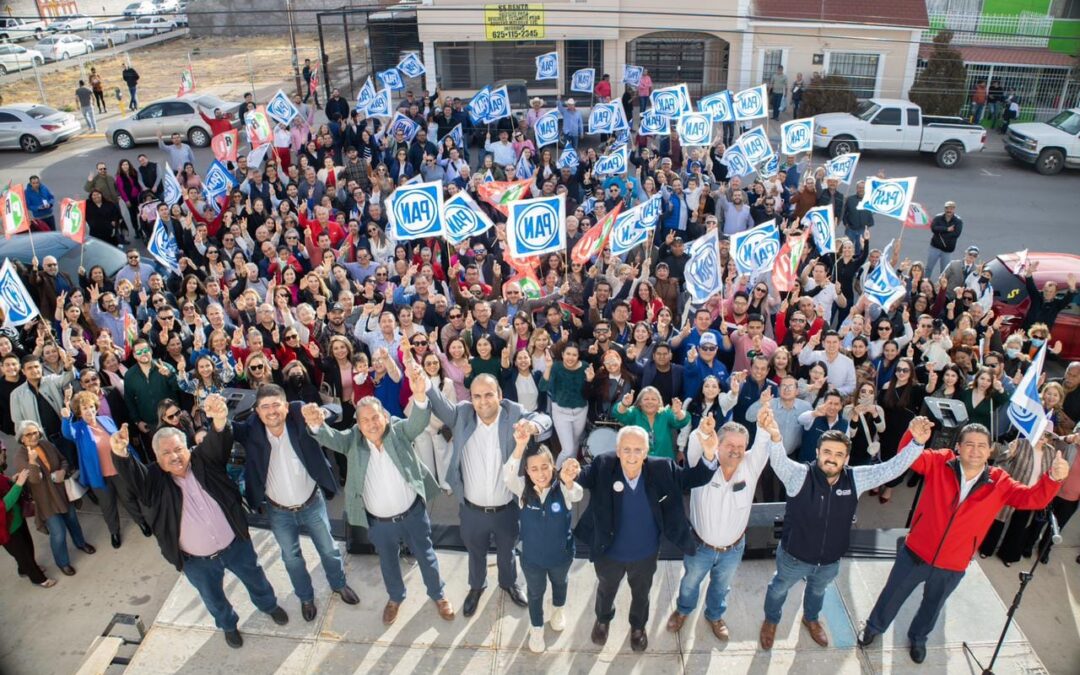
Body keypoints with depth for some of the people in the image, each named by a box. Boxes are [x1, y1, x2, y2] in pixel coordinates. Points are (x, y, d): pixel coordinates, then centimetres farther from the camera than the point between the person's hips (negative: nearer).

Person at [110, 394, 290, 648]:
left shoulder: (203, 460, -14)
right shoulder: (155, 480, -15)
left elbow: (217, 442, -32)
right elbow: (131, 473, -34)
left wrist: (220, 420, -57)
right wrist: (121, 454, -59)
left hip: (236, 545, 0)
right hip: (197, 561, 0)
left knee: (255, 579, 25)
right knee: (213, 598, 25)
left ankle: (269, 605, 57)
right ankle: (228, 625, 56)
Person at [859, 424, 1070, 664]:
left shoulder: (999, 483, -10)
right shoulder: (939, 462, -14)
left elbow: (1033, 497, -19)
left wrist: (1053, 477, -40)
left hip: (952, 567, 2)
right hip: (916, 553, -2)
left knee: (932, 606, 28)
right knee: (892, 595, 19)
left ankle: (918, 638, 57)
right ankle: (874, 627, 47)